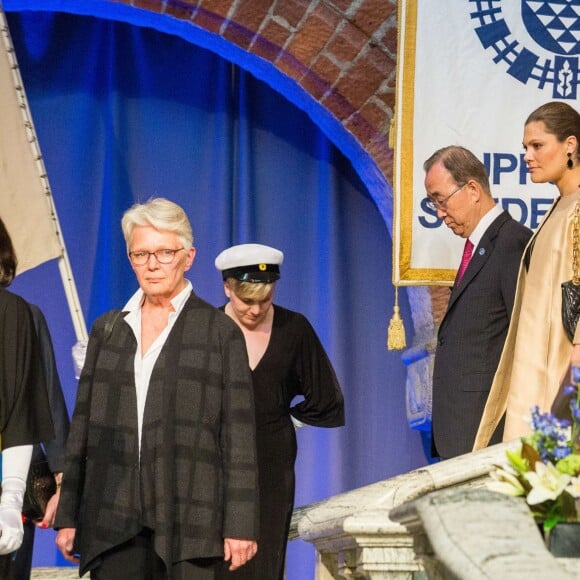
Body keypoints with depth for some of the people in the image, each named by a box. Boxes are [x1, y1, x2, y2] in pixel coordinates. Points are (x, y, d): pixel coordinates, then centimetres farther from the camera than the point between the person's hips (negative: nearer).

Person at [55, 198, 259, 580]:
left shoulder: (220, 331, 5)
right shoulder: (108, 330, 15)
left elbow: (239, 433, 0)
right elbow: (83, 424, 15)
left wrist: (240, 525, -6)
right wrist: (68, 516, 10)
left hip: (188, 518, -3)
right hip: (114, 521, 3)